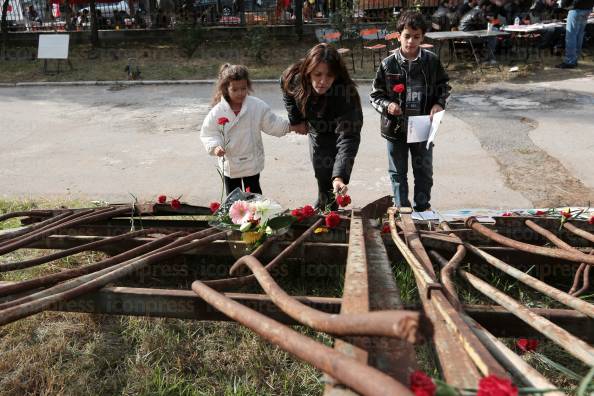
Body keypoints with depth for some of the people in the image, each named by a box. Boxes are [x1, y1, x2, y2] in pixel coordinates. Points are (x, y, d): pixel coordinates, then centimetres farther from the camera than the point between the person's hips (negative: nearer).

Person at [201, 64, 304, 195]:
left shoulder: (258, 106, -13)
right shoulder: (217, 112, -13)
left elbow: (272, 124, -6)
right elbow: (208, 133, -7)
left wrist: (292, 126, -16)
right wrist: (215, 147, -25)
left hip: (252, 162, 0)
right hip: (229, 164, 1)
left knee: (253, 195, 15)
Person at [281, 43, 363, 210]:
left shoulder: (346, 94, -39)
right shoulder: (293, 79, -25)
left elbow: (348, 139, -44)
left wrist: (339, 177, -54)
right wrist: (296, 120, 4)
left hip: (338, 133, -3)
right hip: (317, 133, 3)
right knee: (323, 179, 4)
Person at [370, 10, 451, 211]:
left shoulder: (432, 61, -4)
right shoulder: (388, 64, -8)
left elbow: (444, 86, 10)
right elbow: (375, 95, 0)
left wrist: (439, 104, -8)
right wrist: (387, 105, -20)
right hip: (396, 128, -1)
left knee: (424, 171, 14)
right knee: (398, 173, 11)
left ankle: (423, 208, 31)